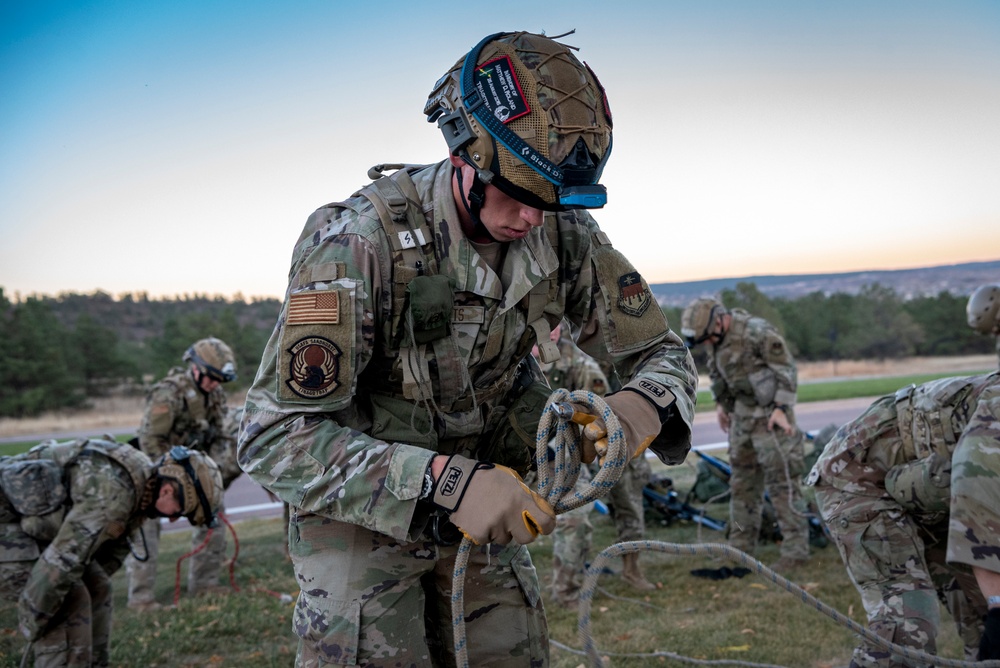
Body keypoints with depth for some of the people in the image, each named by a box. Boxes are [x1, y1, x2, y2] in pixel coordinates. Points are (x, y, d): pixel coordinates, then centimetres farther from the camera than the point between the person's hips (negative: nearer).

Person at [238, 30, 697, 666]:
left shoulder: (565, 233, -13)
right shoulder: (360, 236, -29)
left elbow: (661, 351, -2)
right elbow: (275, 436, -32)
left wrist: (642, 407, -28)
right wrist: (445, 481, -43)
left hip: (481, 494, 5)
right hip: (362, 509, -4)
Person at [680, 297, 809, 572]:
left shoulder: (758, 332, -21)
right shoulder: (716, 338, 3)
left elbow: (787, 369, -17)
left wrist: (781, 409, -20)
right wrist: (721, 403, 17)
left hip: (770, 416, -8)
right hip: (742, 416, 8)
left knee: (781, 483, -6)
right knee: (742, 483, 13)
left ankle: (795, 551, 0)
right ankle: (741, 548, 22)